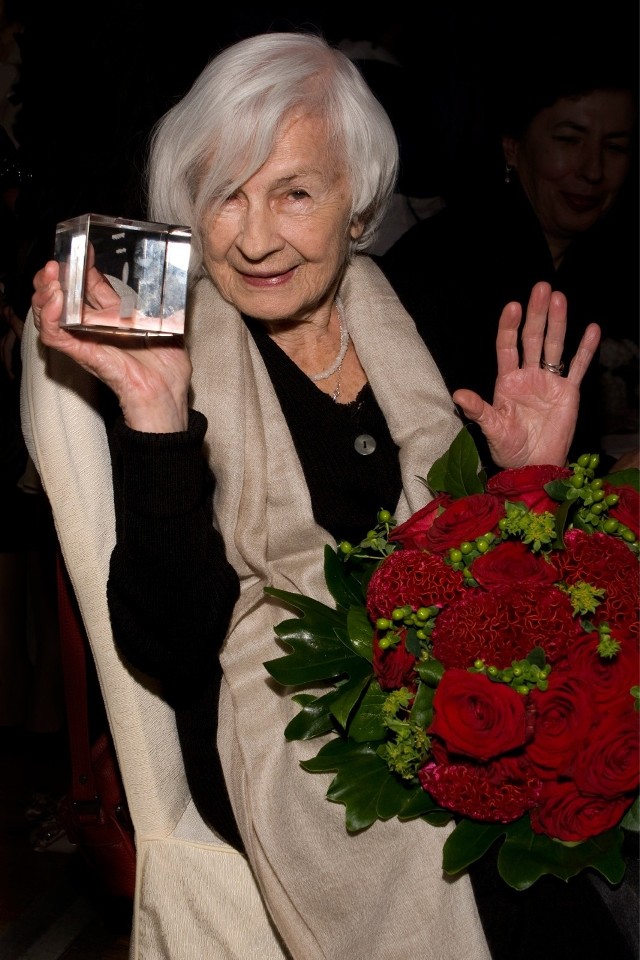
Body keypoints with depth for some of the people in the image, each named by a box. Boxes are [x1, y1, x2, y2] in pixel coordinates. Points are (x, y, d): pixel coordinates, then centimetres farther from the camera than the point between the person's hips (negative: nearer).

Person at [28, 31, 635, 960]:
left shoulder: (406, 324, 6)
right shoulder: (172, 360, -6)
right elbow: (170, 650, -16)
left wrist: (529, 479, -7)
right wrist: (154, 412, -24)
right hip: (284, 734, -4)